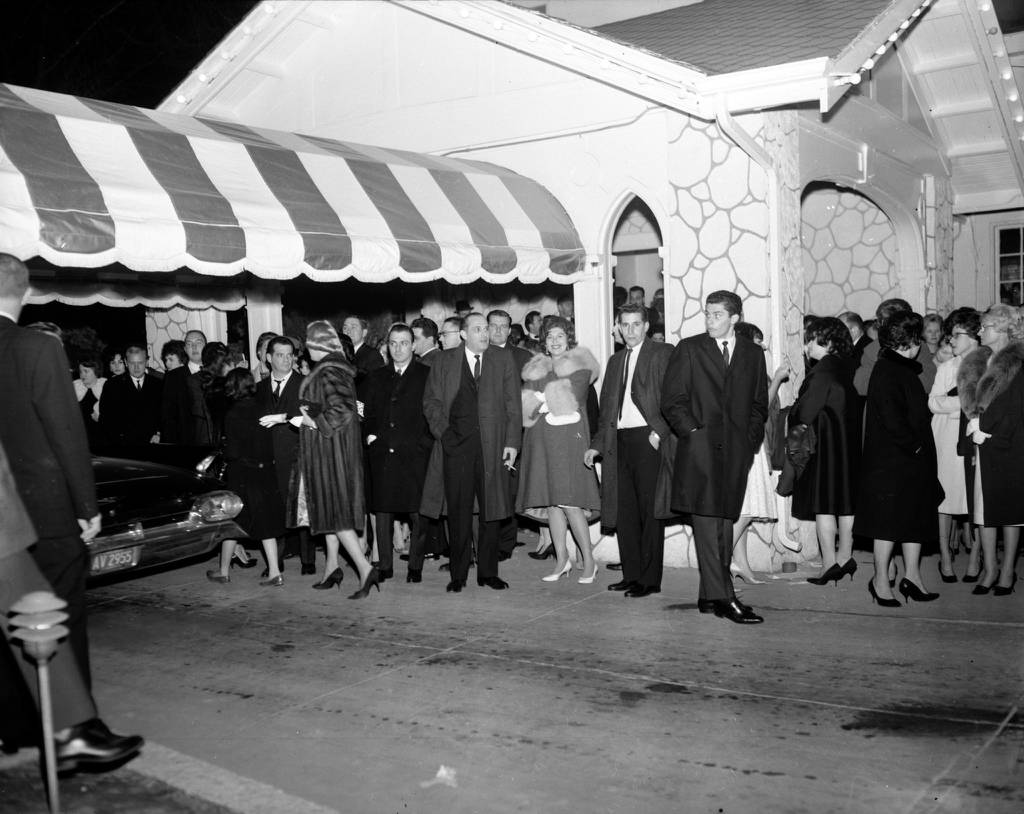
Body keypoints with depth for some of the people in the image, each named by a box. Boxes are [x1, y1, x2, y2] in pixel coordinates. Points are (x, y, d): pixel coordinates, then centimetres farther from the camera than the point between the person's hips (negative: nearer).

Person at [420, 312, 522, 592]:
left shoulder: (503, 360, 9)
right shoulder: (445, 361, 8)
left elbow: (513, 405, 6)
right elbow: (431, 401, 7)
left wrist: (512, 442, -2)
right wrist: (443, 431, -6)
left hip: (492, 446, 1)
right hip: (456, 443, -1)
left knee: (491, 509, 5)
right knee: (458, 511, 1)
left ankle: (488, 572, 16)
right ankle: (458, 574, 10)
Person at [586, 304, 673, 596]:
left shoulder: (663, 354, 0)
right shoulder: (615, 361, 20)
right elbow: (606, 407, 21)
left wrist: (659, 431, -16)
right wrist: (596, 444, 14)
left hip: (649, 438, -6)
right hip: (619, 440, 6)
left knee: (649, 509, -4)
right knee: (624, 509, 7)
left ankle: (650, 579, 1)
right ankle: (632, 574, 15)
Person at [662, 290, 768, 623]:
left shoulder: (753, 354, 14)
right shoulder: (688, 349, 6)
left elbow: (759, 403, 18)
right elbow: (672, 400, 2)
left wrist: (751, 437, 5)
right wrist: (692, 432, -8)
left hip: (737, 450, 3)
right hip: (700, 447, -3)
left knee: (724, 522, 7)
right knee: (707, 524, -10)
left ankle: (710, 596, 16)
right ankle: (723, 598, -10)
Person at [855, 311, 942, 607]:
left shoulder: (904, 369, 15)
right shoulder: (887, 371, -15)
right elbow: (891, 418, -22)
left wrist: (920, 446, 11)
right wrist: (913, 446, -16)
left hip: (913, 460, 10)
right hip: (891, 460, -10)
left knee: (916, 517, 11)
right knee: (889, 519, -2)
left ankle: (912, 576, 20)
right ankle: (880, 580, 7)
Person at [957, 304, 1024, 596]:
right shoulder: (976, 363, 12)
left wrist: (984, 424, -11)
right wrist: (974, 423, -4)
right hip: (980, 445, 6)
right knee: (984, 507, 7)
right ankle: (989, 569, 15)